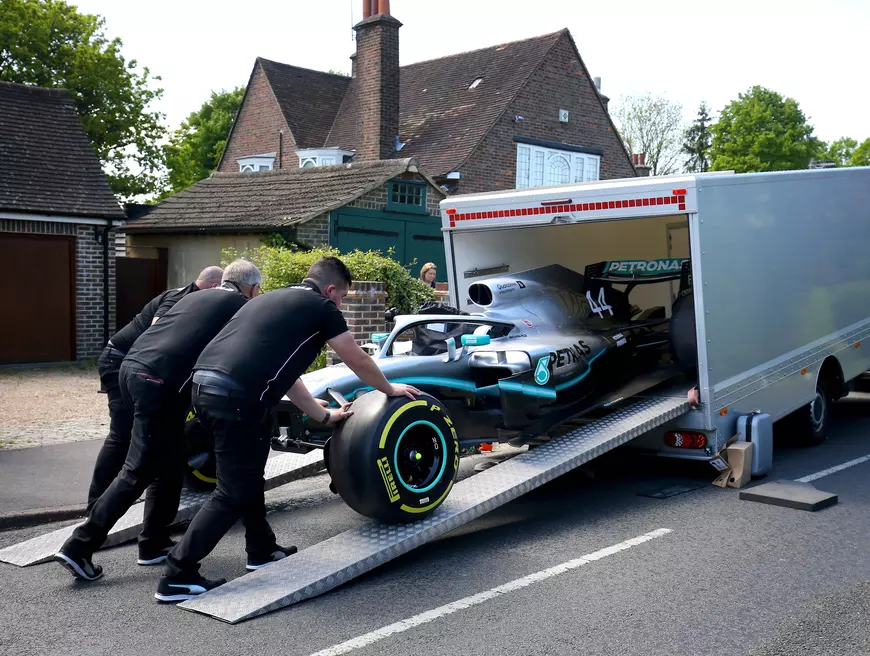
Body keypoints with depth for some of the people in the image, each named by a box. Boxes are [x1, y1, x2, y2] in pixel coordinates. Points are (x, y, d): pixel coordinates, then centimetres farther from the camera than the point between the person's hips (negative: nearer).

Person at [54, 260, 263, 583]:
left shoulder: (194, 297, 27)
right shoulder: (241, 305, 9)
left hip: (132, 366, 8)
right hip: (160, 381, -8)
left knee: (169, 463, 19)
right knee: (138, 471, -3)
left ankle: (154, 542, 23)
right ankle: (79, 547, -3)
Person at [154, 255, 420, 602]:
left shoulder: (276, 299, 29)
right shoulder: (321, 306, 6)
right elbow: (358, 361, 17)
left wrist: (323, 415, 43)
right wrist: (389, 389, 36)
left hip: (205, 385, 9)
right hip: (236, 397, -9)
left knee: (248, 476, 24)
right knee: (233, 492, 2)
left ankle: (262, 550, 38)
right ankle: (177, 576, 5)